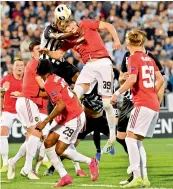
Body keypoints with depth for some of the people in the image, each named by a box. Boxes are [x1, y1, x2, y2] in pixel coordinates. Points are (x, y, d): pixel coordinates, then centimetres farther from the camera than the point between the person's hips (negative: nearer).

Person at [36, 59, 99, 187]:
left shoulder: (49, 84, -20)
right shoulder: (56, 78, 7)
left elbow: (61, 105, -29)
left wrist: (45, 122, -24)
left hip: (73, 119, -9)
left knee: (60, 150, -8)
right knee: (48, 142, 0)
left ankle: (90, 162, 14)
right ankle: (64, 176, 2)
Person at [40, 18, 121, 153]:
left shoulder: (86, 24, -2)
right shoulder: (69, 40, 10)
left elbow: (108, 26, -4)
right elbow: (58, 55, 10)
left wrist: (116, 40, -18)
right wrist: (47, 52, -9)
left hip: (103, 62, -5)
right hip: (89, 66, 5)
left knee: (106, 102, -3)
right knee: (76, 94, -15)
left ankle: (112, 135, 8)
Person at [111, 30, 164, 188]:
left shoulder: (134, 58, -7)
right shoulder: (148, 58, 16)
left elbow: (132, 79, -21)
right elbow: (160, 80, 18)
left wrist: (117, 93, -14)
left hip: (143, 104, -8)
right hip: (154, 105, 8)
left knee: (131, 138, -9)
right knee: (138, 141, 13)